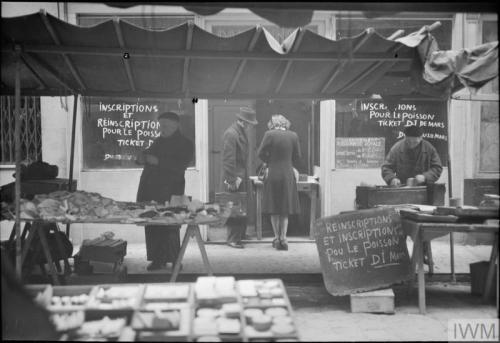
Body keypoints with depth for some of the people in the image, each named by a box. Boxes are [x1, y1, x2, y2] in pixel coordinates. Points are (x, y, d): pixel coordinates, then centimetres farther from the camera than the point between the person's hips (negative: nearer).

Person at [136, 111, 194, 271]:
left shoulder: (185, 144, 2)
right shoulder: (159, 141, 21)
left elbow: (180, 166, -11)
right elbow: (145, 155, 28)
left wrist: (158, 161, -16)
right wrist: (143, 157, 3)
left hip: (169, 193, -6)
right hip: (149, 190, 6)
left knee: (169, 227, -8)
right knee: (151, 226, 4)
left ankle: (175, 261, 1)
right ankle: (157, 259, 12)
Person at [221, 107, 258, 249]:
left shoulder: (241, 132, 12)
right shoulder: (231, 134, -18)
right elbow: (228, 159, -20)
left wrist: (244, 175, 16)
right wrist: (233, 180, -20)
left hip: (241, 176, 9)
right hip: (235, 178, -9)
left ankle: (240, 235, 27)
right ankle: (232, 239, 4)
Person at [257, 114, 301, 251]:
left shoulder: (269, 134, -8)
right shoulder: (293, 136, 0)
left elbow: (261, 153, -5)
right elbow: (297, 157, 6)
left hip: (273, 175, -1)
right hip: (288, 175, 2)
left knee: (274, 209, 11)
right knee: (285, 209, 11)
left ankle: (277, 238, 14)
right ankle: (283, 238, 6)